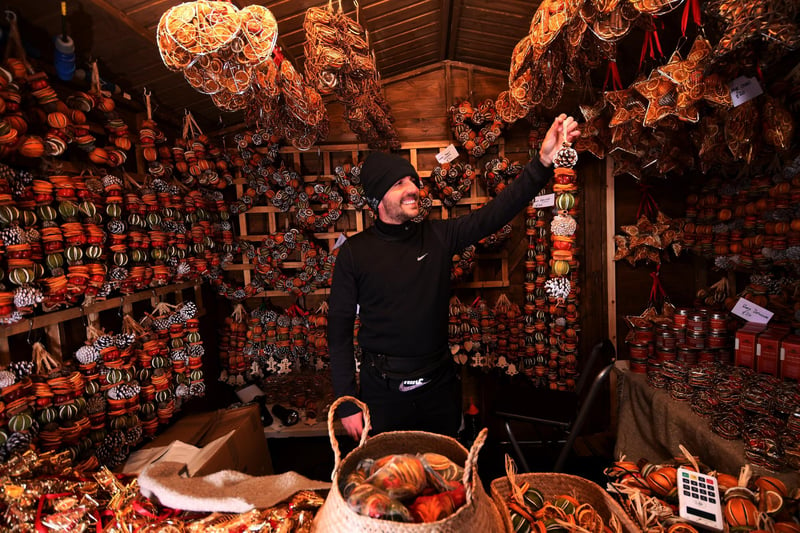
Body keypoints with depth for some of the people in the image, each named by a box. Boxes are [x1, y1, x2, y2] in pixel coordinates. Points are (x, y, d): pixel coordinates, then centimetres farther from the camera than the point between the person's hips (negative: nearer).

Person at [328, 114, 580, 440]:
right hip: (383, 390, -2)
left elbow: (496, 212, -11)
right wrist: (347, 404, -8)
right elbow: (339, 330, -7)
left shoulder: (437, 236, -2)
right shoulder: (354, 251, -9)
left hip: (440, 385, 3)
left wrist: (543, 161, -23)